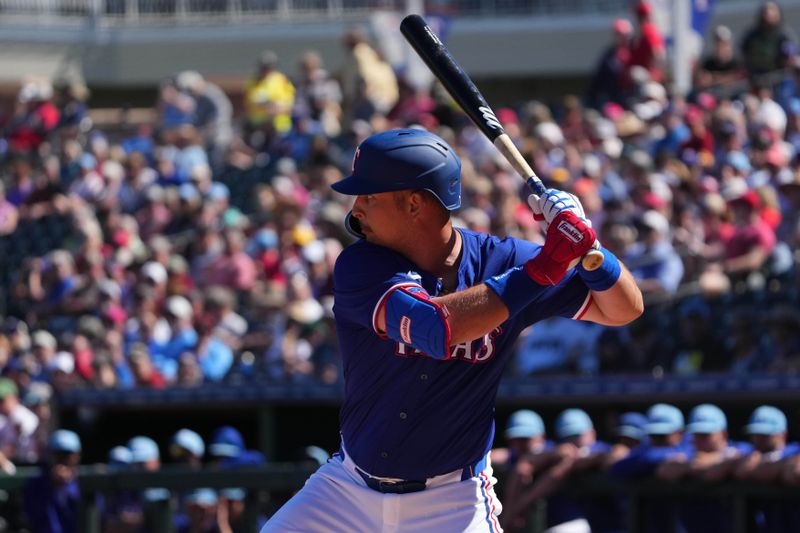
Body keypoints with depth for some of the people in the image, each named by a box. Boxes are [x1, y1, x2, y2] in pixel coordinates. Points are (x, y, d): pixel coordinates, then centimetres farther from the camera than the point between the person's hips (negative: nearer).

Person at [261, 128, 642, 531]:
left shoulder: (500, 261, -10)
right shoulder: (360, 267, -15)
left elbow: (624, 309, -6)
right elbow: (433, 327, -34)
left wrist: (582, 244, -26)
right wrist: (543, 267, -35)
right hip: (349, 486, 1)